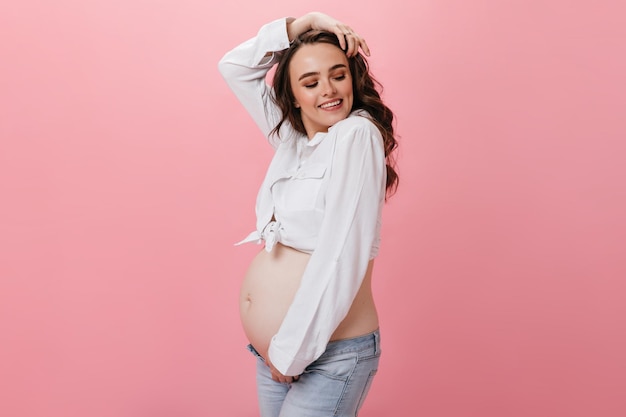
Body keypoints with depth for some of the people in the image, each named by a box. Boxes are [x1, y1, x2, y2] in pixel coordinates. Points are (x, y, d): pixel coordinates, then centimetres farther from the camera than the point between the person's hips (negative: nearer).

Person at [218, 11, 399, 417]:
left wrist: (291, 353, -16)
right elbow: (234, 67, 13)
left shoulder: (357, 134, -13)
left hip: (329, 354, -7)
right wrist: (303, 23, 0)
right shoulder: (291, 138, 7)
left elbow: (340, 258, -20)